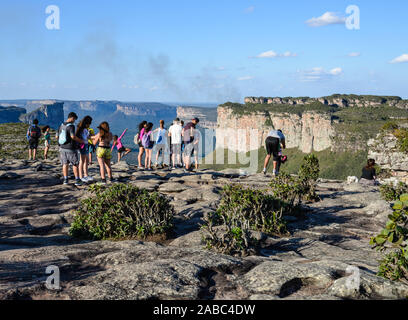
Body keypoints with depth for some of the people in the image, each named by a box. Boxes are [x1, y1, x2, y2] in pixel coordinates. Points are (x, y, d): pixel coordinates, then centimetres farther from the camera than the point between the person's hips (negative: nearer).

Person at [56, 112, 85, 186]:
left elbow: (57, 136, 12)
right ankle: (77, 180, 3)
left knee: (65, 164, 11)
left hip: (62, 147, 6)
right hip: (71, 149, -6)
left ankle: (65, 179, 11)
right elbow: (73, 136, -27)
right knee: (75, 164, 2)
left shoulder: (61, 125, 7)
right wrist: (81, 141, -14)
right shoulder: (71, 126, -16)